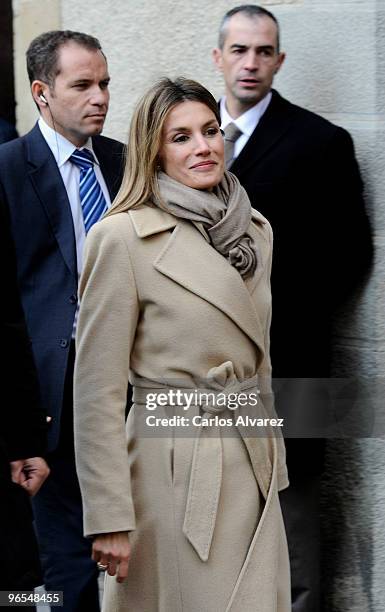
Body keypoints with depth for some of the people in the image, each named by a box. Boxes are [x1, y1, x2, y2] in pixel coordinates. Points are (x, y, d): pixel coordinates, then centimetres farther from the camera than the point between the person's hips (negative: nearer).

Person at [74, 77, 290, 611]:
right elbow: (98, 391, -12)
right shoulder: (123, 237, -11)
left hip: (254, 472, 6)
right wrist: (109, 519, -14)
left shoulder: (255, 230, 9)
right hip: (176, 474, -6)